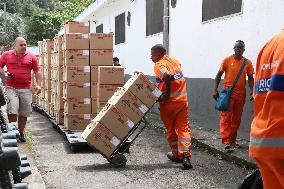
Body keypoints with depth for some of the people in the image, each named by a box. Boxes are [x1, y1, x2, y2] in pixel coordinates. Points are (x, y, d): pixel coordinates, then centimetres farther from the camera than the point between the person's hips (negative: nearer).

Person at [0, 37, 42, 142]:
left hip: (26, 89, 2)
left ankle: (21, 133, 21)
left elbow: (37, 72, 8)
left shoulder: (31, 57, 5)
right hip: (11, 88, -1)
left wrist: (38, 85, -3)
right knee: (12, 111, -11)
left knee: (24, 113, 6)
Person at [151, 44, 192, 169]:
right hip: (182, 99, 5)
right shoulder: (175, 61, 11)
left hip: (169, 102, -5)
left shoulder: (159, 65, -12)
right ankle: (185, 155, -8)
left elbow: (167, 76, -32)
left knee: (170, 129, 13)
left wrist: (167, 93, -21)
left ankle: (177, 154, 24)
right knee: (183, 127, 5)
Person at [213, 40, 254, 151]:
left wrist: (252, 91, -5)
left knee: (236, 119, 8)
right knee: (226, 118, -7)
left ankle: (233, 141, 17)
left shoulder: (248, 63, 5)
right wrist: (215, 90, -2)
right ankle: (226, 142, -9)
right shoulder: (227, 60, 0)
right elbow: (219, 76, 4)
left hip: (241, 94, 3)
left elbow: (250, 78, 9)